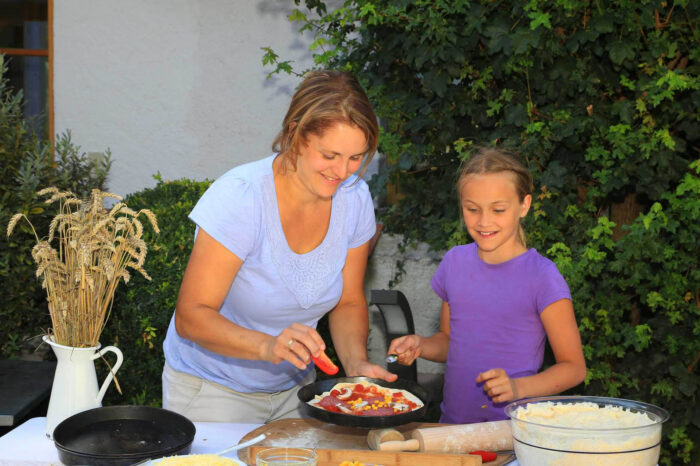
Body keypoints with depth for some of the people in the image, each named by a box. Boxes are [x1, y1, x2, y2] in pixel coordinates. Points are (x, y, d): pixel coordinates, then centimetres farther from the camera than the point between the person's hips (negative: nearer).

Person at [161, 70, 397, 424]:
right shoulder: (239, 196, -25)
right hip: (213, 387, -4)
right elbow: (191, 317, -24)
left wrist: (356, 363, -17)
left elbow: (348, 303, 2)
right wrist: (268, 346, -39)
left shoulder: (354, 198, -9)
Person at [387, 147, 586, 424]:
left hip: (514, 429, -4)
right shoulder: (455, 262, 8)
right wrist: (420, 345, 1)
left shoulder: (542, 276, -7)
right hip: (452, 422, 4)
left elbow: (574, 367, -3)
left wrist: (519, 387, -18)